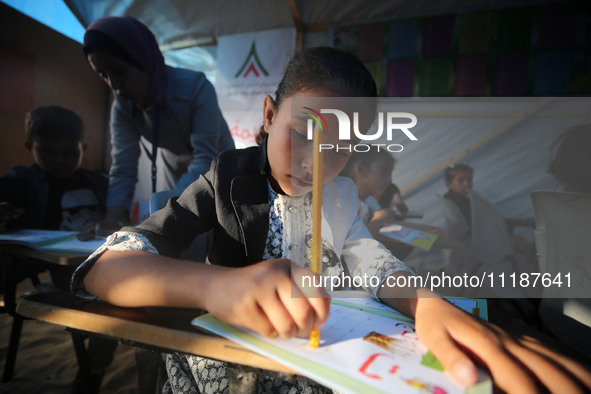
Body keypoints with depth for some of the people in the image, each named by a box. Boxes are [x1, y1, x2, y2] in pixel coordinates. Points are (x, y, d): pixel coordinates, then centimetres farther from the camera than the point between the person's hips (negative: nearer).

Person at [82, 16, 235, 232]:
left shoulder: (196, 87, -30)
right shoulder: (122, 107, -14)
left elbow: (206, 159, -35)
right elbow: (124, 167, -17)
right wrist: (115, 213, -35)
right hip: (176, 177, 4)